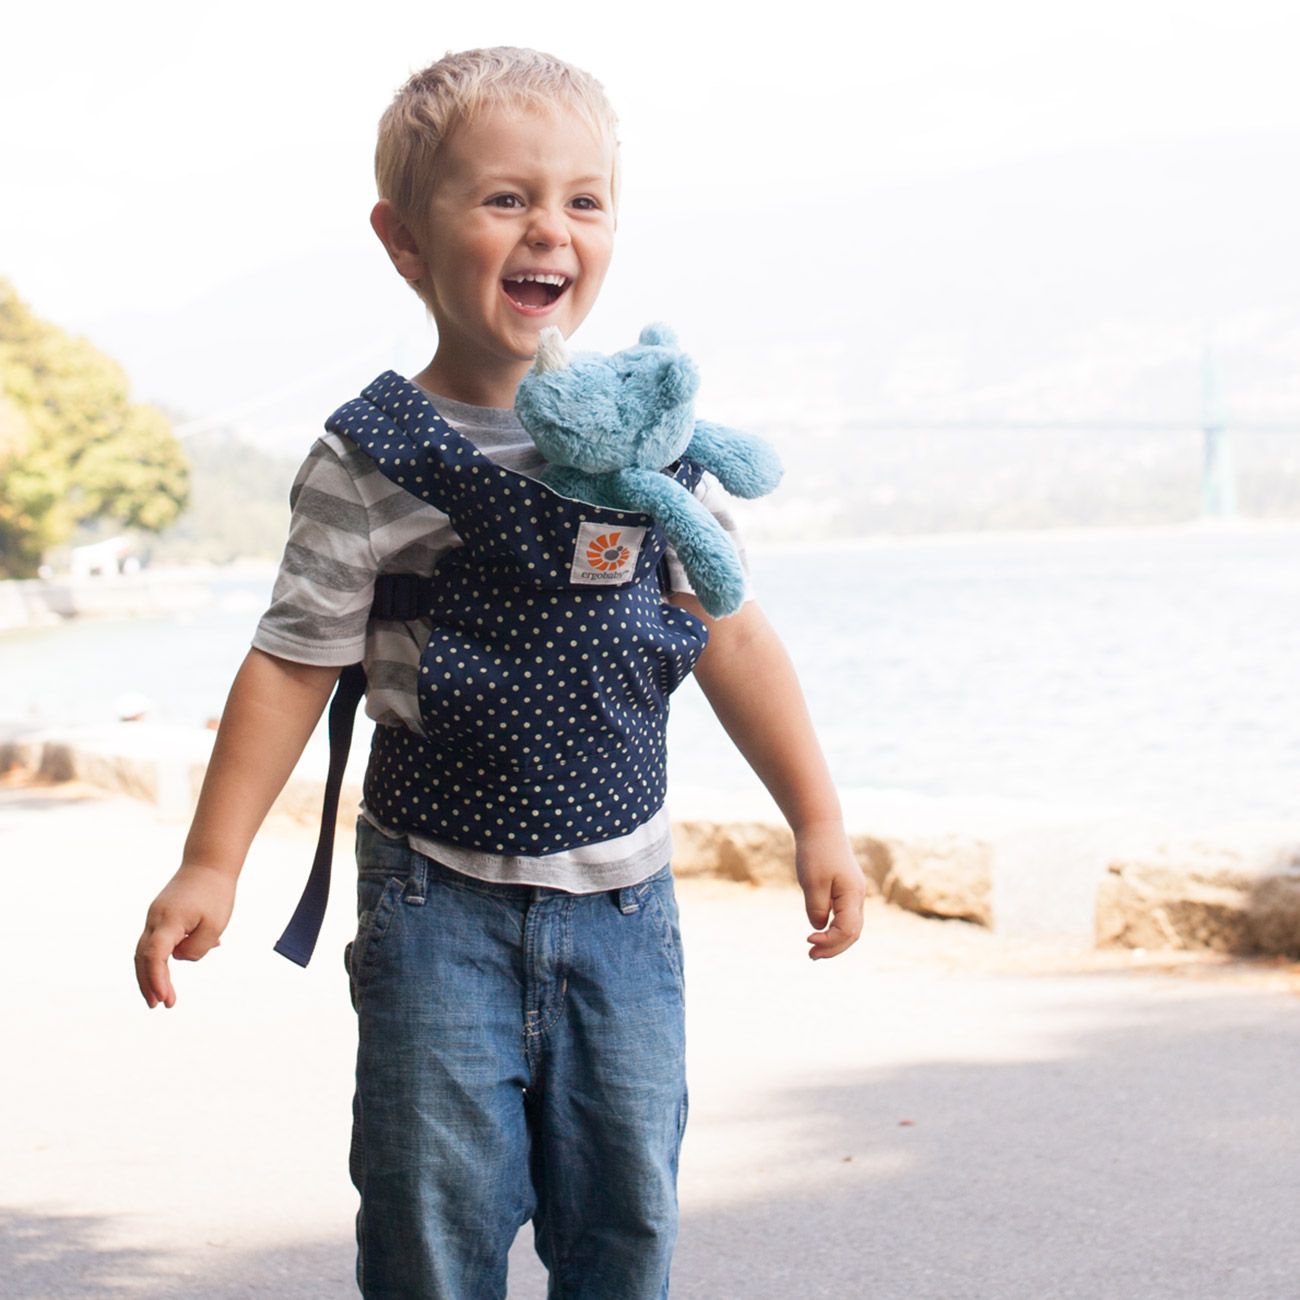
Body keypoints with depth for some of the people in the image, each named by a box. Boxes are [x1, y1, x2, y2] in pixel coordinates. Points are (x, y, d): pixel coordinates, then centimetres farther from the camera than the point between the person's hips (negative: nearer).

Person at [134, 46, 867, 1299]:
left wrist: (817, 822, 9)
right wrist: (210, 864, -7)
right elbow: (293, 663, -4)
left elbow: (731, 634, 7)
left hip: (621, 896, 3)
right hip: (441, 900, -3)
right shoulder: (375, 455, -10)